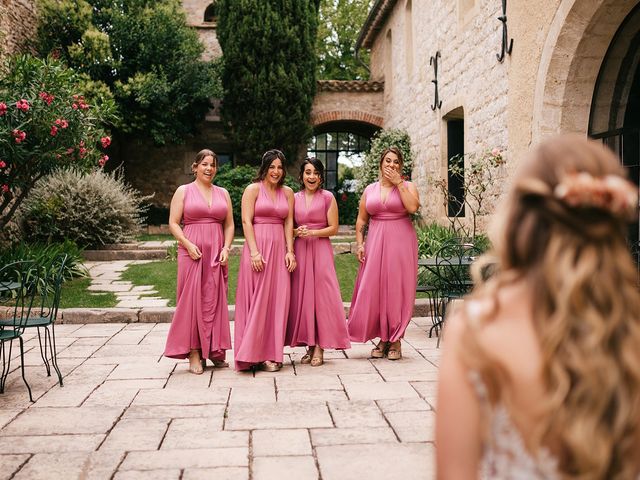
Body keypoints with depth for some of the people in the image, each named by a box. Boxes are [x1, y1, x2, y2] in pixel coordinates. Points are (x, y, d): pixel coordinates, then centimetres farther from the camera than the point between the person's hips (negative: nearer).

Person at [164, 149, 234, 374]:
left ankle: (214, 350, 13)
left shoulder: (223, 193, 15)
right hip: (192, 251, -3)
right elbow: (173, 223, -1)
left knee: (215, 299, 4)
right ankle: (194, 353, -1)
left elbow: (229, 225, 13)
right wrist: (188, 245, -13)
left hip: (217, 252, 3)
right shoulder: (183, 191, 5)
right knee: (192, 299, -5)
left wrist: (226, 248, -2)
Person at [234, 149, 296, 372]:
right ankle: (253, 352, 1)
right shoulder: (253, 189, 1)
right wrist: (254, 252, -15)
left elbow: (289, 223, 10)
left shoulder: (287, 193, 14)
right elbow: (246, 221, -6)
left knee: (277, 301, 3)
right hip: (258, 247, -4)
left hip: (279, 249, 4)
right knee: (256, 300, -4)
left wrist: (290, 251, -1)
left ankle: (271, 353, 9)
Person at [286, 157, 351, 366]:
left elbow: (333, 228, -1)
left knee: (321, 295, -6)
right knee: (302, 296, 1)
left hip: (321, 250, -3)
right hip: (300, 250, 3)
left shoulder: (327, 197, 1)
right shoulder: (294, 198, 10)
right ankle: (310, 345, 10)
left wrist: (312, 232, -13)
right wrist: (297, 232, -6)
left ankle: (320, 347, 0)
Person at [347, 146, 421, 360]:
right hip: (375, 244, 3)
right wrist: (360, 243, 1)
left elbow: (413, 207, -16)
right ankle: (382, 339, 13)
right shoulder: (370, 190, 12)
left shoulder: (407, 186, 5)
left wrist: (398, 183, -10)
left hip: (400, 243, -3)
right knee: (373, 290, 0)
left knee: (397, 289, -1)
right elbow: (361, 220, 12)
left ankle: (395, 341, 9)